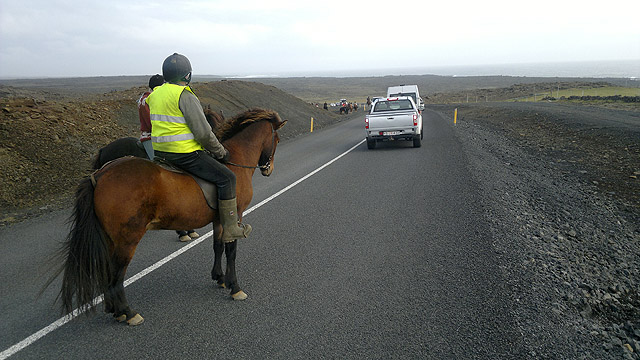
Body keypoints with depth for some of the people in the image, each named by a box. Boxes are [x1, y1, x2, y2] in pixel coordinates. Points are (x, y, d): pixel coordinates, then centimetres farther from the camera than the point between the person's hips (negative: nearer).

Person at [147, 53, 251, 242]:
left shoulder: (155, 94, 12)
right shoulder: (185, 96, -16)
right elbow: (203, 133, -19)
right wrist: (221, 152, -3)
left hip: (160, 152, 10)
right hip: (185, 154, -10)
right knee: (226, 178, -4)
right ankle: (230, 228, -3)